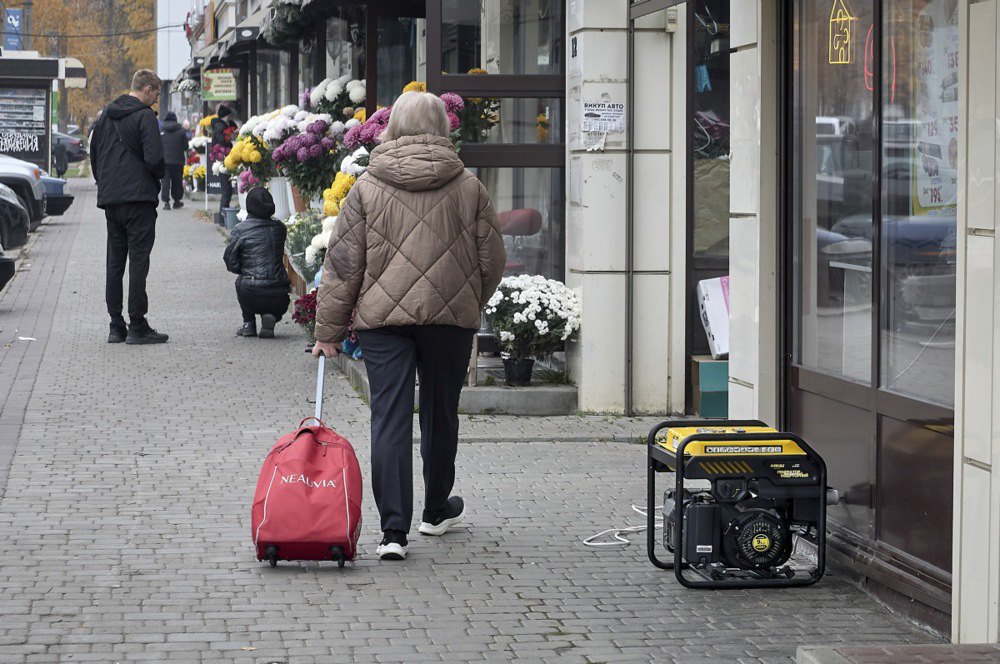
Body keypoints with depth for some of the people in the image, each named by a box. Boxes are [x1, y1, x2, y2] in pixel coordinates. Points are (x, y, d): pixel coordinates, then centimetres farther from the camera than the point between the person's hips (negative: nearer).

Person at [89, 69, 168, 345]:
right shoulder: (144, 115, -9)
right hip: (138, 198, -7)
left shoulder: (106, 116, 14)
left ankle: (116, 326, 12)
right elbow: (154, 157, -18)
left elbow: (93, 154, 19)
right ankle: (137, 327, -7)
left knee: (115, 263, 10)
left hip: (109, 198, 7)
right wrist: (160, 175, 2)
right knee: (138, 260, -5)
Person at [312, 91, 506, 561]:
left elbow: (342, 266, -1)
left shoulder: (367, 188, 0)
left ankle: (394, 530, -9)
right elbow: (492, 261, 6)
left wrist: (329, 332, 5)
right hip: (450, 317, 1)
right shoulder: (468, 187, 2)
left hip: (382, 317, -1)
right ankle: (437, 511, 33)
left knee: (389, 418, -1)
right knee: (440, 415, 16)